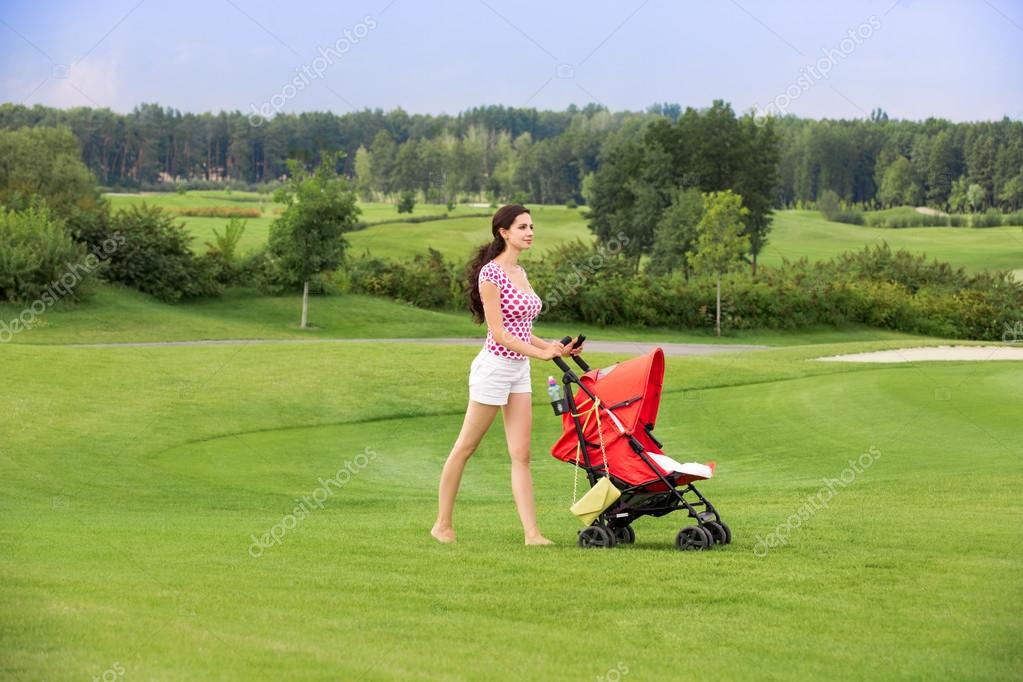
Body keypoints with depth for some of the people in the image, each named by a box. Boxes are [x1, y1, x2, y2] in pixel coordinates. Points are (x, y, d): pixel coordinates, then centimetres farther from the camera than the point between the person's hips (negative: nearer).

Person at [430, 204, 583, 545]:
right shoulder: (491, 273, -13)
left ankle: (532, 533, -2)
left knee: (521, 455, 2)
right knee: (464, 447, 3)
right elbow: (498, 332, -17)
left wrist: (554, 346, 7)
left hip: (519, 369, 8)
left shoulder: (519, 271, 13)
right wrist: (540, 352, -20)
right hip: (494, 366, -8)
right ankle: (443, 524, 13)